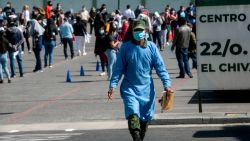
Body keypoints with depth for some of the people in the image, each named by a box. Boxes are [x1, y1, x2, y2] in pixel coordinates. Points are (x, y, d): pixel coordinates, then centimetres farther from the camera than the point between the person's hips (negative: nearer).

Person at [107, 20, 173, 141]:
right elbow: (118, 68, 1)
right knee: (133, 114, -20)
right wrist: (112, 85, -6)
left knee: (145, 118, 11)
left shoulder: (151, 47, 0)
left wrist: (167, 84, -8)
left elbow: (160, 67, 0)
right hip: (129, 88, -2)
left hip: (146, 88, 2)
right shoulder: (125, 47, -1)